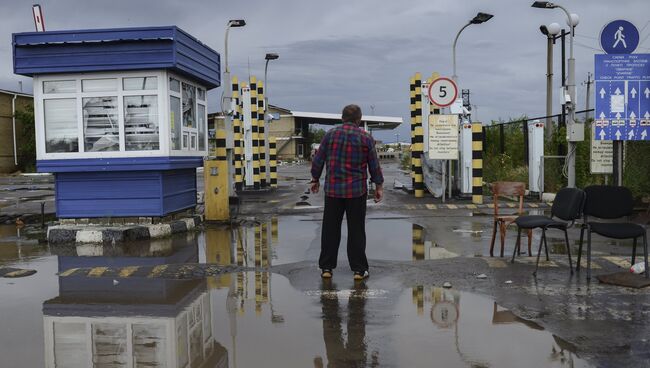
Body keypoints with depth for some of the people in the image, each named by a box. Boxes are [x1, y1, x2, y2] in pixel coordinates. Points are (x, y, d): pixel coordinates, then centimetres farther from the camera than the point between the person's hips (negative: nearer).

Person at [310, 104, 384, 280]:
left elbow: (318, 160, 3)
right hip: (357, 191, -1)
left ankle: (326, 267, 12)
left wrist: (315, 179, 16)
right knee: (356, 230, 5)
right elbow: (374, 165, 0)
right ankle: (359, 269, 8)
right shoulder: (366, 137, -3)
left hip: (333, 189, 1)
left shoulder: (331, 134, 0)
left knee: (330, 229, 8)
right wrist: (379, 186, 9)